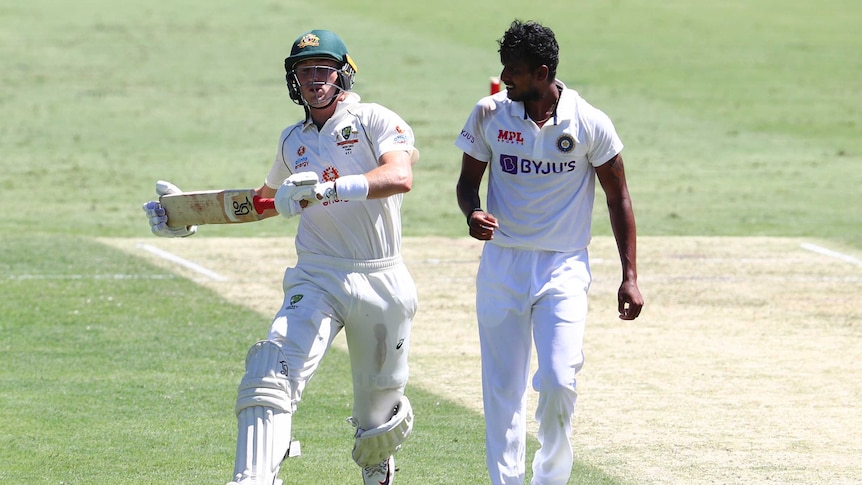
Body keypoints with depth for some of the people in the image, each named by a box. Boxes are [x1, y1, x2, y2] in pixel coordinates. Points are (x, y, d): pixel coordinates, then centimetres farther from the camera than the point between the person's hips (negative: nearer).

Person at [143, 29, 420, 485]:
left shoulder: (375, 122, -5)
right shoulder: (293, 140, 13)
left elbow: (400, 177, -25)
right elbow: (269, 200, 31)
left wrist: (326, 187, -37)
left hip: (381, 283, -3)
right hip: (317, 280, 3)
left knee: (378, 409, 10)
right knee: (270, 376, -23)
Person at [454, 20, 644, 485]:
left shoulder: (589, 124, -7)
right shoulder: (489, 114, -2)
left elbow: (618, 197, 2)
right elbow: (468, 180, 9)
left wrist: (630, 278, -1)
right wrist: (472, 213, -15)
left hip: (564, 271, -2)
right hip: (501, 267, 2)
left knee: (558, 381, -13)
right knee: (502, 388, 2)